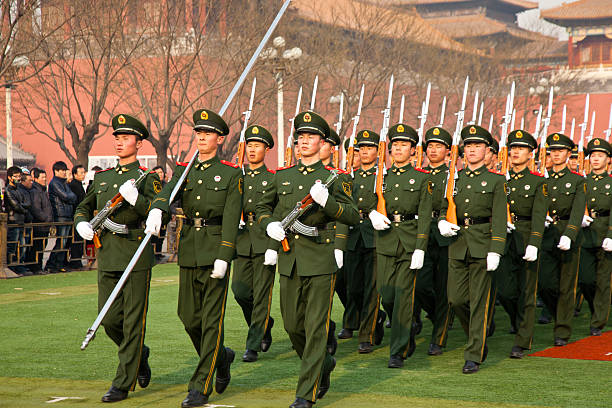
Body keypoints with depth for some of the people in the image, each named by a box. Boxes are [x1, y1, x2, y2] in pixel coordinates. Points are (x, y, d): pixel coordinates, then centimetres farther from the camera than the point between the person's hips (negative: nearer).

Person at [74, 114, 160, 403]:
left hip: (136, 257, -5)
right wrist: (82, 223, 3)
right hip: (107, 257, 5)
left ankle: (123, 384, 2)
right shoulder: (102, 177, 15)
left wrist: (136, 199, -24)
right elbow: (84, 207, 24)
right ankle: (139, 355, 31)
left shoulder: (147, 178, 0)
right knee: (109, 319, 5)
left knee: (133, 322, -2)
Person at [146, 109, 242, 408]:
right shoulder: (183, 171, 11)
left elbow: (231, 219, -8)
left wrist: (223, 258, -17)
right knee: (189, 316, 8)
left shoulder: (232, 174, -1)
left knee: (211, 319, -4)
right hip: (188, 249, 5)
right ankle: (222, 358, 34)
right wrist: (157, 210, -34)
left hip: (215, 248, -5)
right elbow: (168, 192, -10)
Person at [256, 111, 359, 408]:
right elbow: (263, 207, 23)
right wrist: (269, 224, 2)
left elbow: (353, 217, -7)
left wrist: (326, 201, -23)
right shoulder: (282, 177, 12)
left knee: (316, 327, -5)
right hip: (289, 259, 5)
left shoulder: (334, 179, 0)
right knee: (293, 325, 9)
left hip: (321, 260, -4)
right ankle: (324, 364, 35)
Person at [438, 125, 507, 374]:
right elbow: (443, 207, 19)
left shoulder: (495, 181, 3)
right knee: (456, 299, 1)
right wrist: (442, 222, -5)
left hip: (482, 245, -4)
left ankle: (474, 356, 1)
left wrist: (495, 251, -13)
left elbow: (499, 219, -3)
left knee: (478, 301, -3)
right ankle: (479, 340, 26)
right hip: (458, 244, 4)